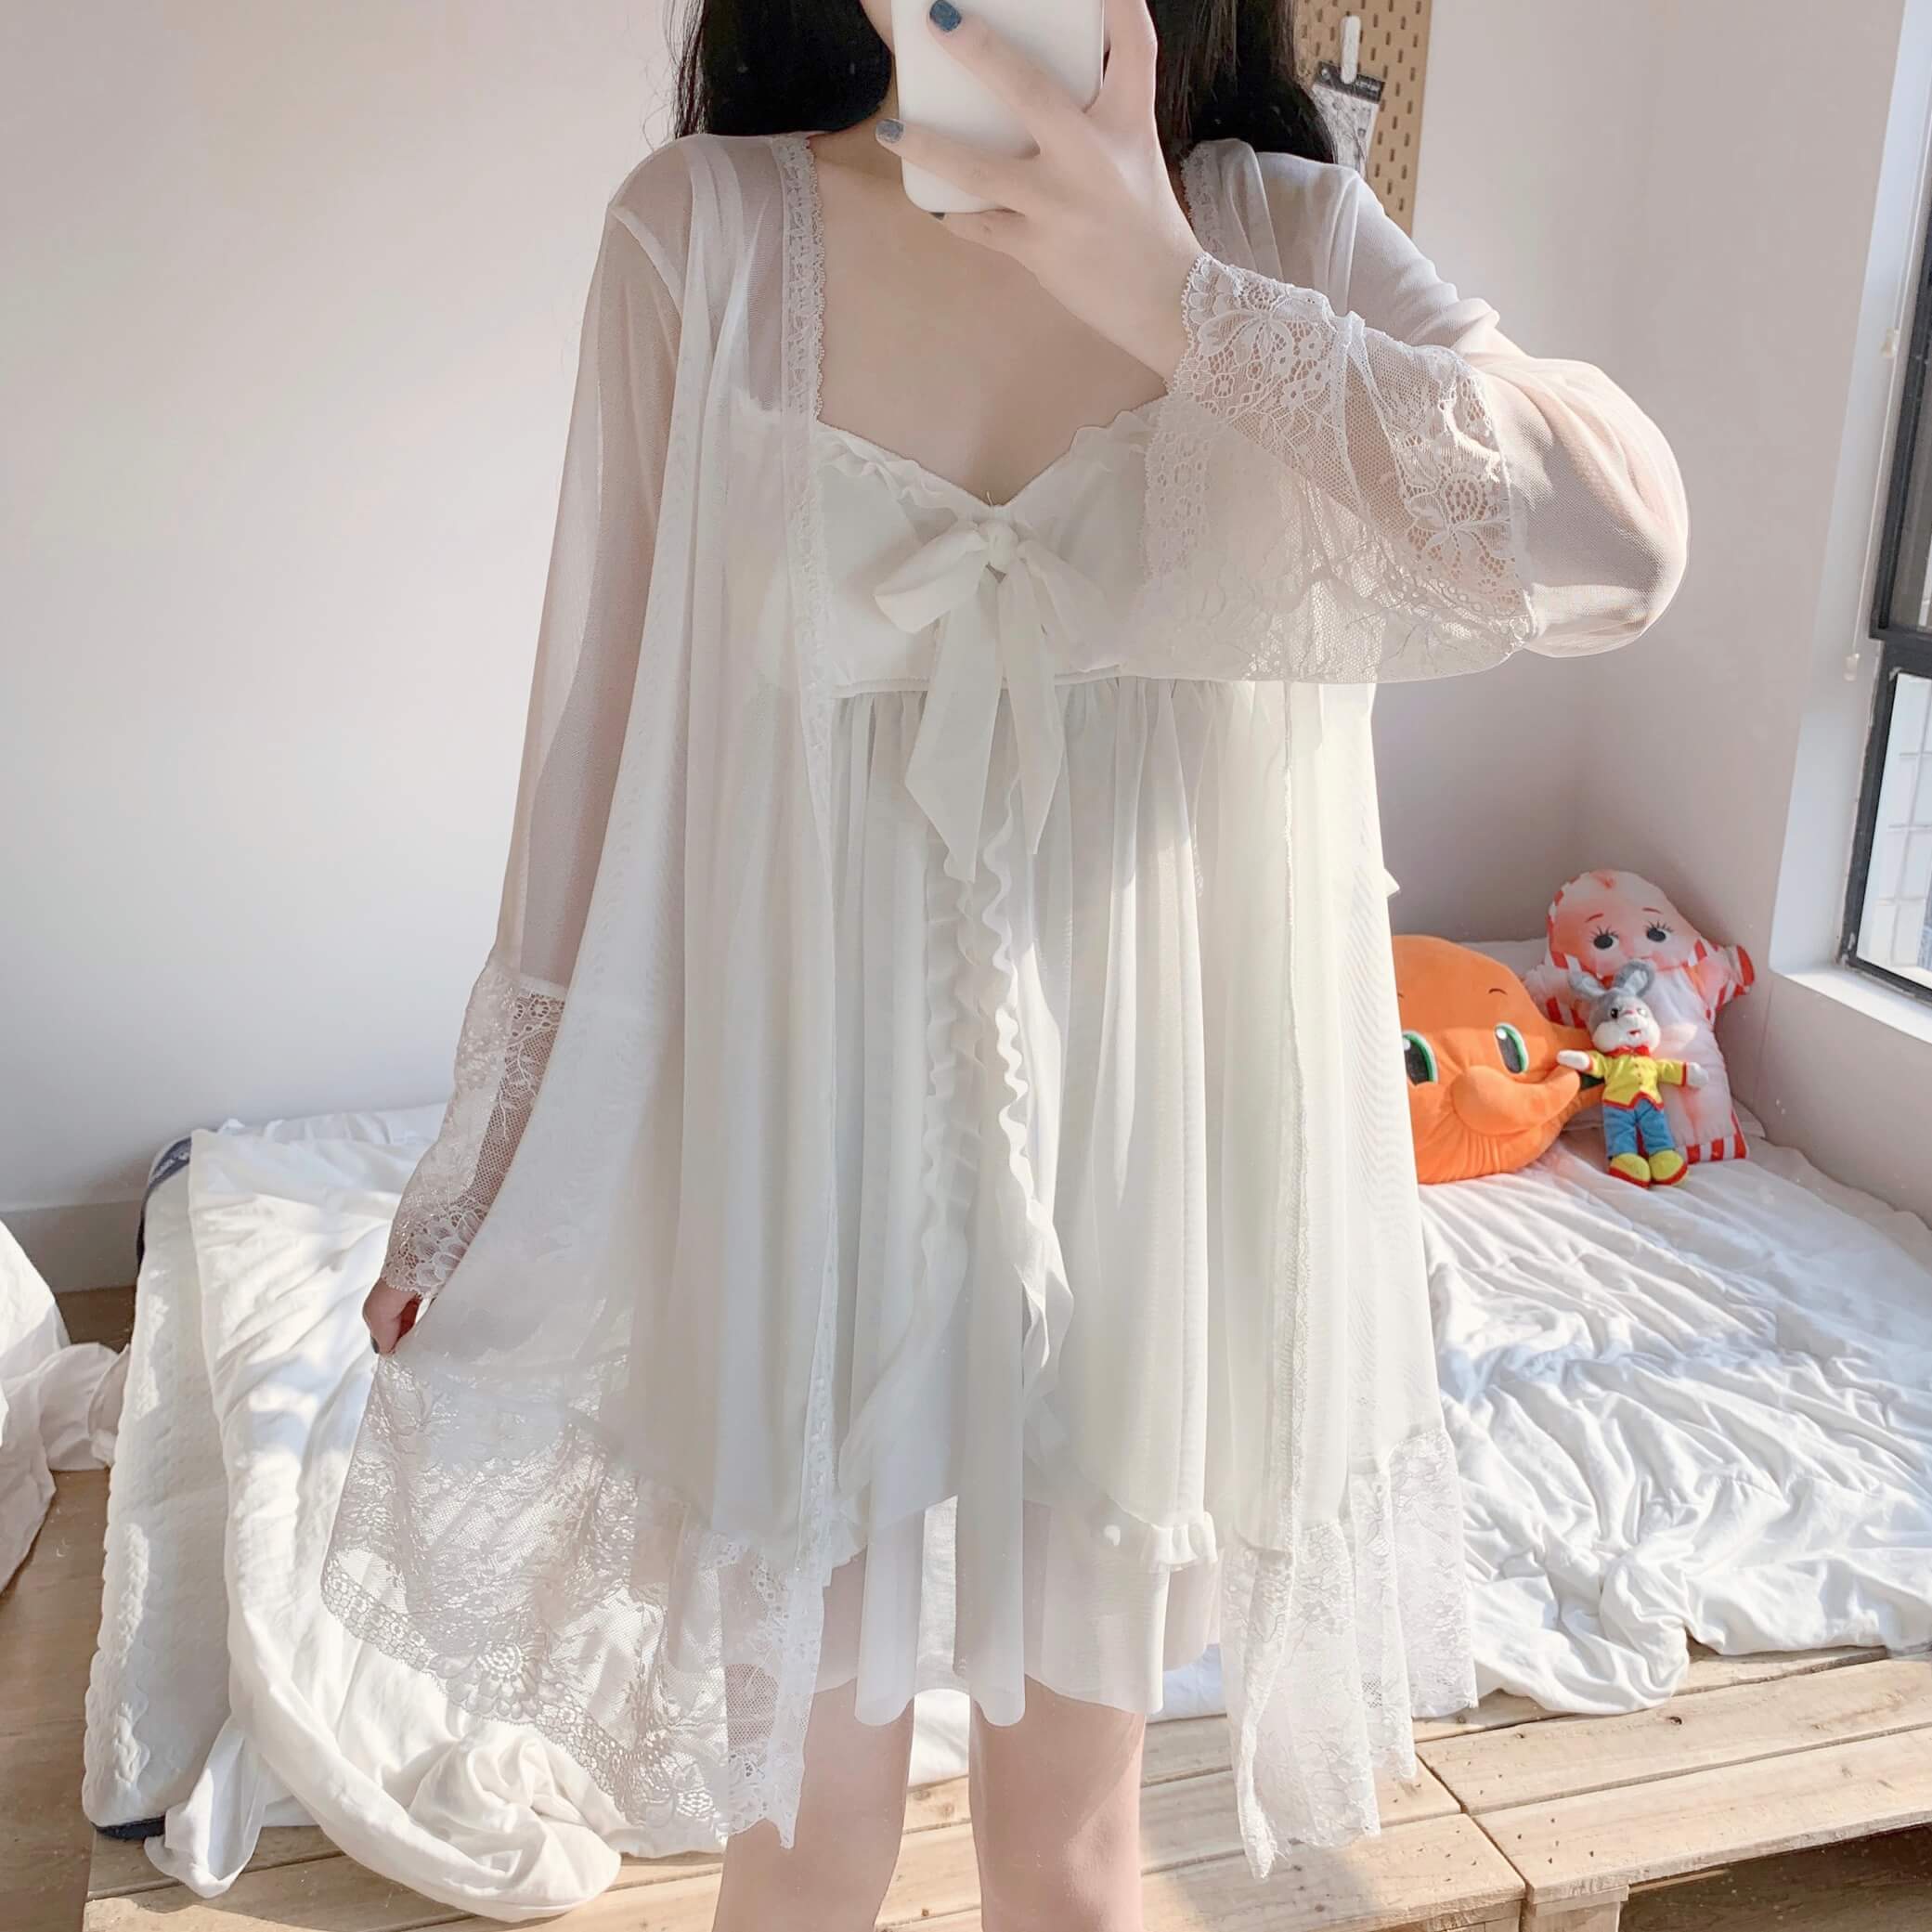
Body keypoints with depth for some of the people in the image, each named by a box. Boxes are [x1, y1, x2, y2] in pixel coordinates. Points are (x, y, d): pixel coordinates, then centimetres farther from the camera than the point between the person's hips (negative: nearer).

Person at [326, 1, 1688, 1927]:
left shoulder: (1282, 231, -2)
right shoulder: (704, 230, -5)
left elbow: (1620, 536, -17)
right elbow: (601, 717, -3)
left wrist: (1177, 300, -24)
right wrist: (484, 1183, 1)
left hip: (1133, 1135, 2)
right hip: (812, 1129, -1)